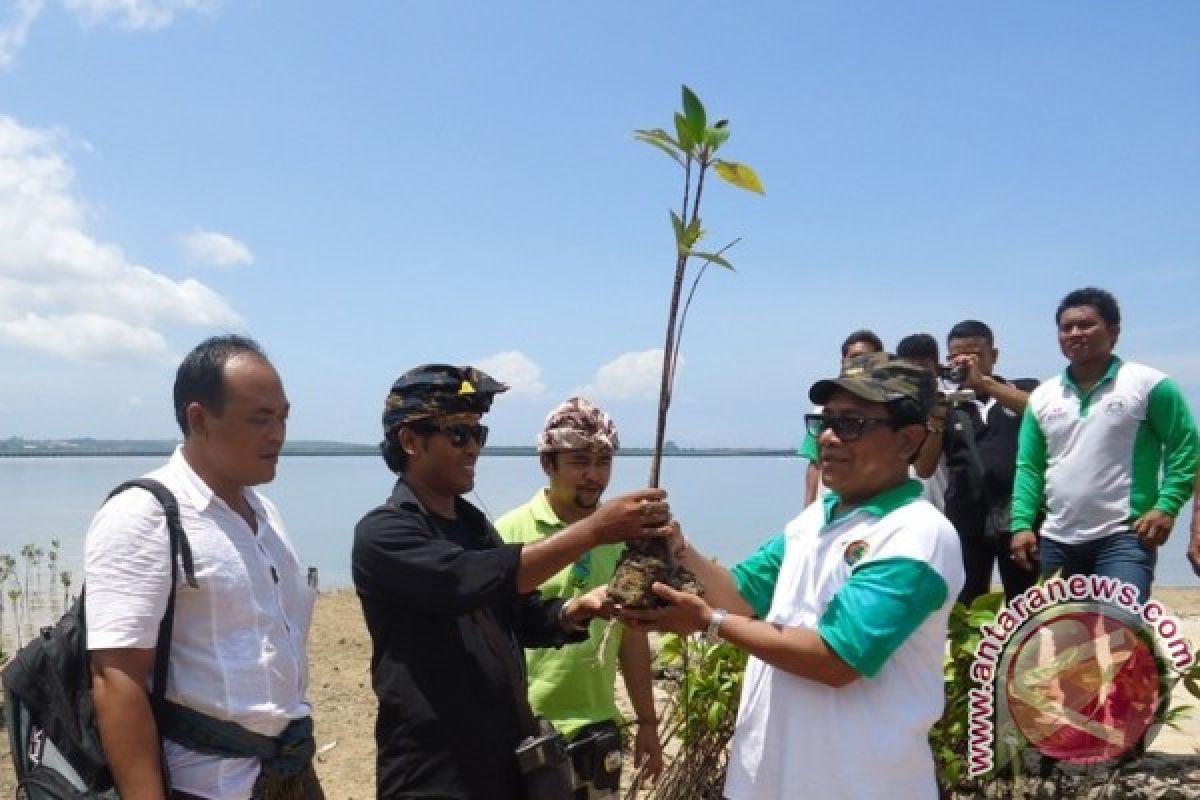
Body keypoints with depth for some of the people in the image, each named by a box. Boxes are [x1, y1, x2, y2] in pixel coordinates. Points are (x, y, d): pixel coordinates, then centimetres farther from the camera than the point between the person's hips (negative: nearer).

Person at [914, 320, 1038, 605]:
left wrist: (984, 382, -20)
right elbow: (924, 469, 5)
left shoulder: (1023, 390, 9)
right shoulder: (946, 403, 10)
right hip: (966, 522, 1)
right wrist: (936, 422, -12)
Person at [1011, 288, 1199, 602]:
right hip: (1055, 541, 5)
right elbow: (1028, 466, 10)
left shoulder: (1148, 384, -3)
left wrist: (1167, 506, -14)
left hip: (1123, 538, -5)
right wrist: (1022, 524, -1)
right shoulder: (1042, 396, 10)